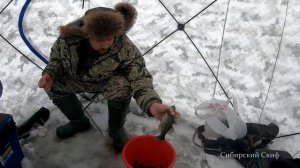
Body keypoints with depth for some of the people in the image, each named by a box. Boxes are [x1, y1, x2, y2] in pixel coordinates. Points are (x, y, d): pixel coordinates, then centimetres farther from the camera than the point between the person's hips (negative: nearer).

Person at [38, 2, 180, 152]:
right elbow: (57, 54, -7)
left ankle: (116, 130, -5)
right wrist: (50, 74, -26)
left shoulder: (126, 50, -39)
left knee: (122, 87, -34)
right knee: (53, 85, -10)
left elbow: (139, 79, -40)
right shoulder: (69, 35, -29)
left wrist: (152, 104, -60)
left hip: (108, 81, -3)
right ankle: (79, 121, 15)